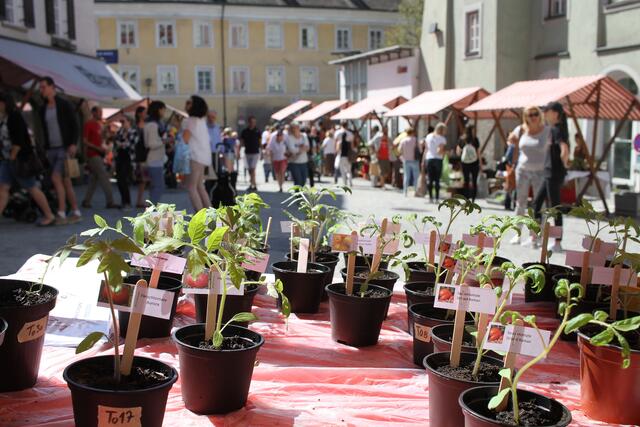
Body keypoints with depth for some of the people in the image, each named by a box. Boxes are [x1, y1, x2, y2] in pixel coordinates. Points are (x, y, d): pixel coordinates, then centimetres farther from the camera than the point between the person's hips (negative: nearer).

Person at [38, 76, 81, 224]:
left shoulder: (65, 105, -4)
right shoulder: (43, 109, 13)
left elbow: (74, 126, -8)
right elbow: (44, 130, 18)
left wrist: (73, 144, -20)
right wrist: (45, 149, 14)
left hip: (65, 148, -6)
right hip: (51, 150, 6)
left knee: (56, 178, -16)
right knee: (65, 181, 7)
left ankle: (61, 214, -13)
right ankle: (76, 213, 13)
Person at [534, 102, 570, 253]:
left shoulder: (557, 129, -15)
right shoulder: (555, 129, 14)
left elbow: (564, 151, -28)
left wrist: (564, 163, -13)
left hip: (555, 174, -10)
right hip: (550, 174, 10)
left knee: (555, 208, -3)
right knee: (536, 203, 14)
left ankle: (557, 243, 5)